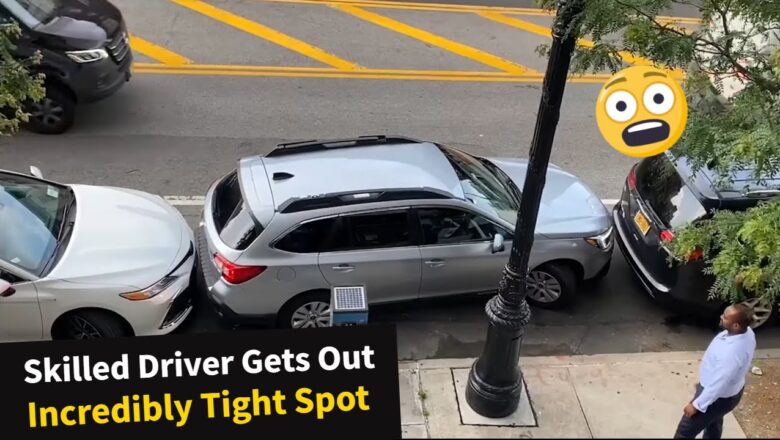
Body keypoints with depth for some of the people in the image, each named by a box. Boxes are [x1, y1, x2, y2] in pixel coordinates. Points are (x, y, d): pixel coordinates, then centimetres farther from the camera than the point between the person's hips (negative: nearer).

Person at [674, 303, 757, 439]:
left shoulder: (732, 352, -43)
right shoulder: (746, 332, -14)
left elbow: (718, 384, -32)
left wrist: (697, 405, -18)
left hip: (718, 397, -8)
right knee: (713, 423, 32)